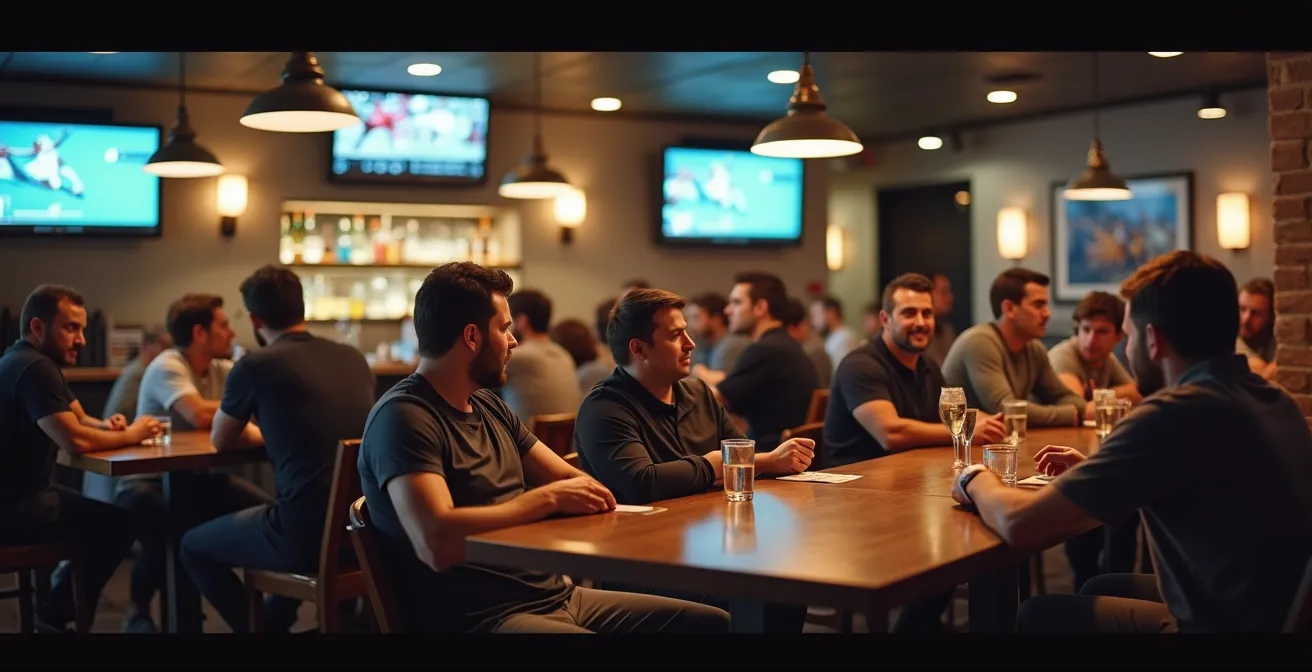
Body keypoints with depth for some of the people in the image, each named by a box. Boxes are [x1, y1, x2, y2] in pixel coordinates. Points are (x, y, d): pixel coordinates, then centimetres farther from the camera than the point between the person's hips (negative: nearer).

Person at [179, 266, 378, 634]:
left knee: (194, 545, 21)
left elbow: (220, 440, 11)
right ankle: (274, 621, 48)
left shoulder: (255, 365, -6)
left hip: (308, 532, -6)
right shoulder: (354, 358, 10)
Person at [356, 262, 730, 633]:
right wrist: (548, 498, -18)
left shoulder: (489, 407, 15)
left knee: (717, 623, 2)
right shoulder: (405, 417, -13)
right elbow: (436, 543, -27)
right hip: (479, 616, -9)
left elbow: (569, 479, 21)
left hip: (556, 595, 9)